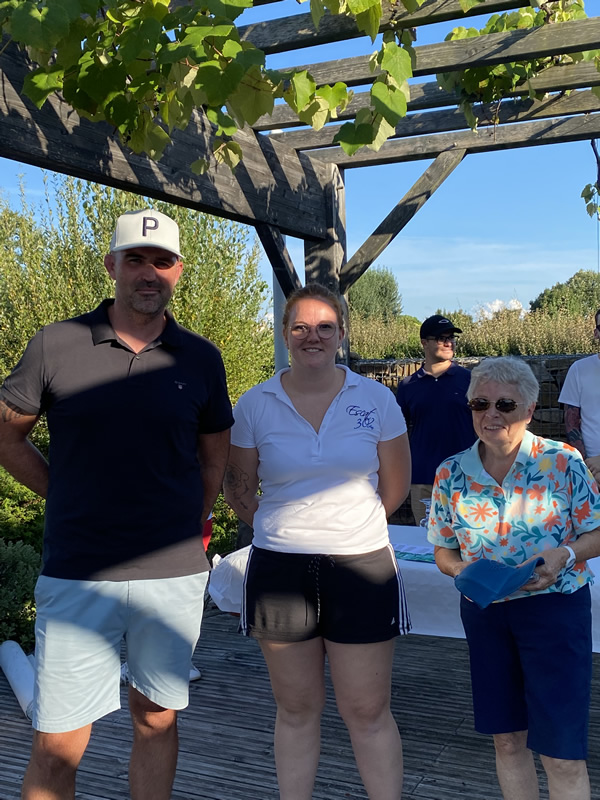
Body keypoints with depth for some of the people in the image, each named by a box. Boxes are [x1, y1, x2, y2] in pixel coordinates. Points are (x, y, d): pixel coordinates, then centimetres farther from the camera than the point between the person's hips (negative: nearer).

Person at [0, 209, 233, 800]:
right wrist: (68, 498, 4)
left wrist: (190, 527, 9)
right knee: (56, 743, 5)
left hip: (174, 574, 2)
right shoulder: (56, 346, -3)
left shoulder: (199, 359, 3)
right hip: (77, 573, -1)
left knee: (156, 719, 16)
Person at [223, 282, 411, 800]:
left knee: (368, 712, 7)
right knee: (297, 708, 15)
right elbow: (239, 489, 10)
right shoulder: (254, 405, -1)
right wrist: (286, 528, 9)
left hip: (361, 567, 0)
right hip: (280, 569, 1)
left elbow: (396, 485, 9)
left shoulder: (376, 399, 0)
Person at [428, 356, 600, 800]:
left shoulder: (563, 462, -9)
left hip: (554, 608, -3)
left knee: (562, 754, -1)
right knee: (507, 740, 16)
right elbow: (444, 550, 7)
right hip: (484, 611, 3)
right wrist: (462, 569, -14)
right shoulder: (451, 474, -2)